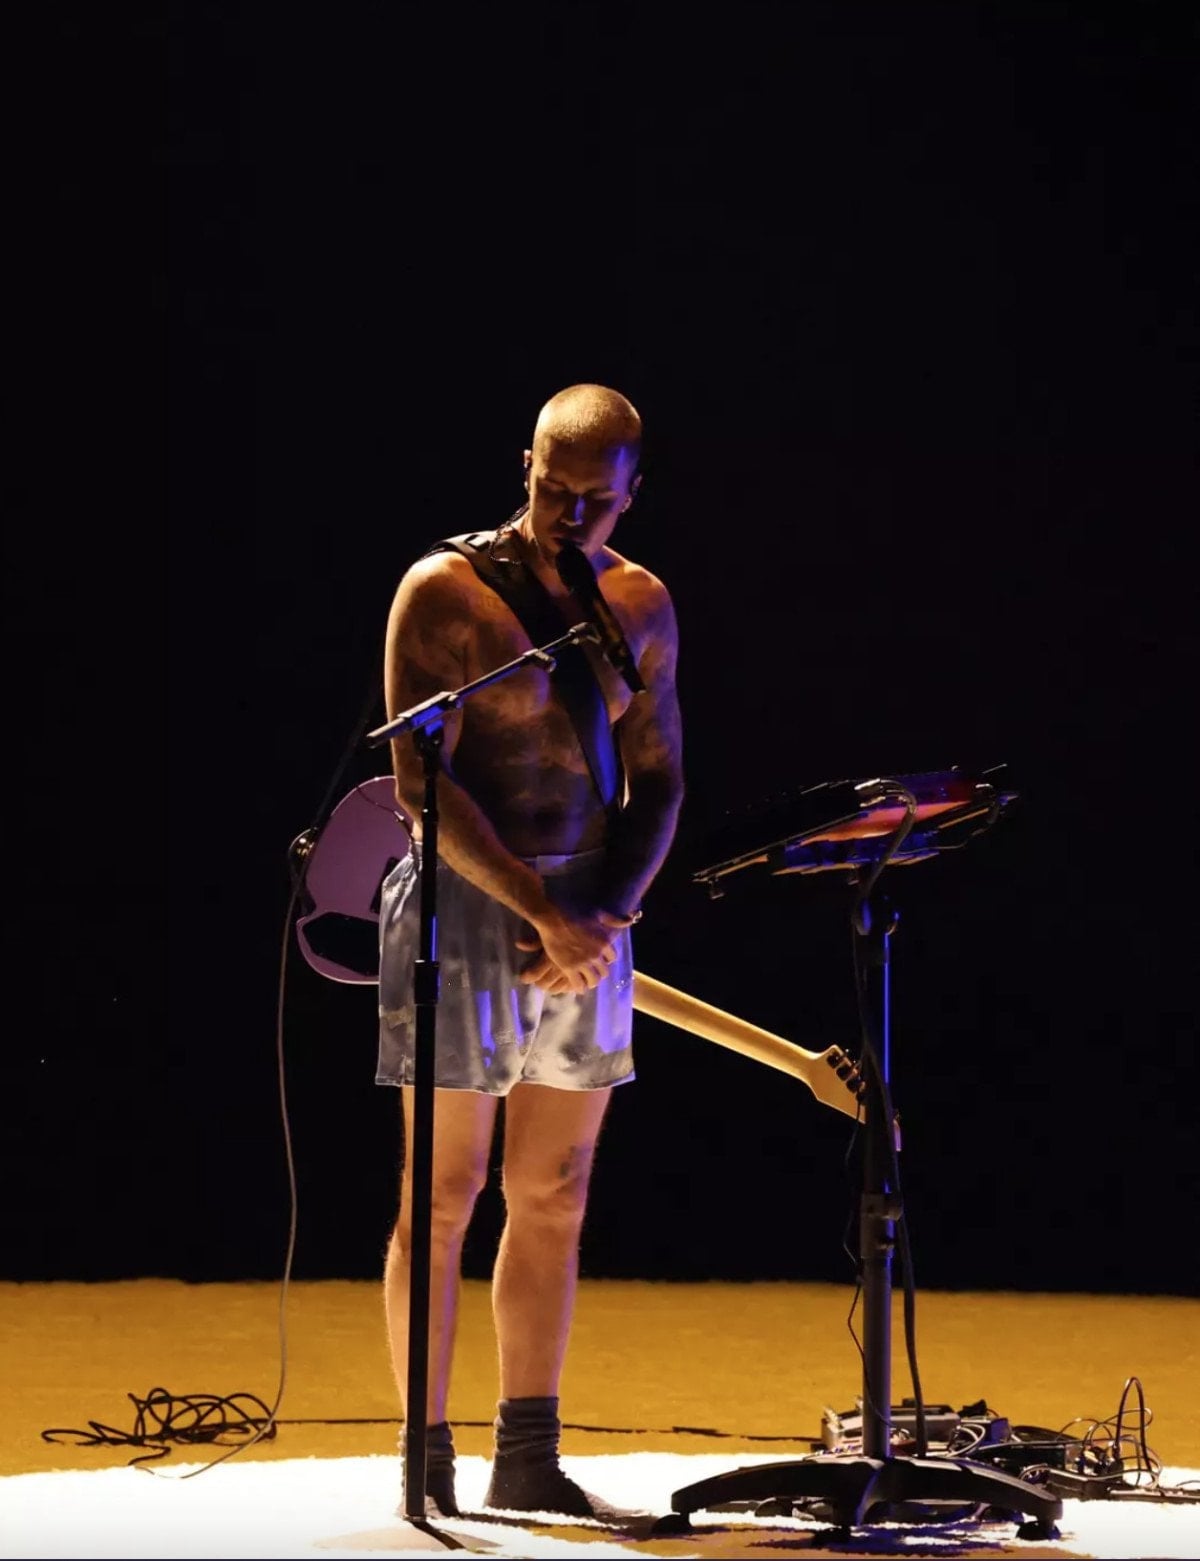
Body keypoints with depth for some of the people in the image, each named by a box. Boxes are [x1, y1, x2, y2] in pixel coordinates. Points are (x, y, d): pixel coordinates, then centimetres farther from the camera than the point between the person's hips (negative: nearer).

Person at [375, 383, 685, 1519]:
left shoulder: (642, 607, 9)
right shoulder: (446, 592, -7)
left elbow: (657, 784, 10)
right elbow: (422, 784, -13)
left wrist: (609, 917, -6)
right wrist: (543, 911, -17)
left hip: (590, 914, 5)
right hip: (464, 902, -5)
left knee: (556, 1197, 6)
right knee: (445, 1193, -4)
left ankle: (529, 1458, 11)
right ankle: (427, 1457, 1)